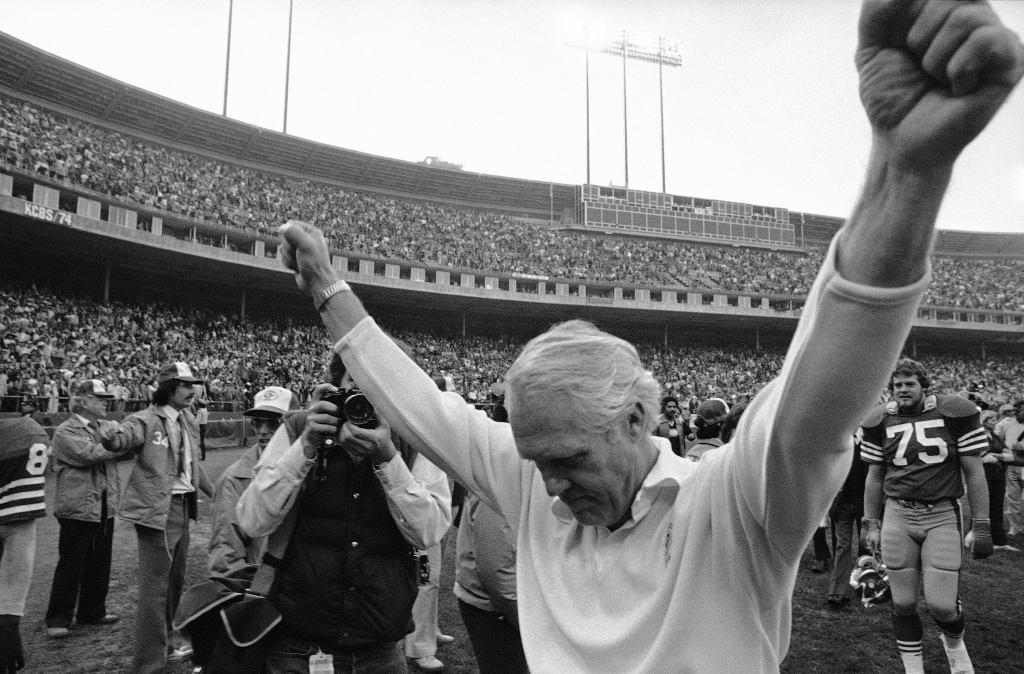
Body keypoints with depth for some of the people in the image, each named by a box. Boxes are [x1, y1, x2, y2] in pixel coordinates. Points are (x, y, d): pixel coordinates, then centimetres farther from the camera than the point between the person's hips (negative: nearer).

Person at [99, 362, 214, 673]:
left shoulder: (188, 421, 11)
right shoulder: (147, 420, -13)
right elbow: (128, 432, -36)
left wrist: (213, 491, 30)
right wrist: (114, 438, -59)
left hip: (183, 508, 8)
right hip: (157, 510, -8)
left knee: (175, 581, 20)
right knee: (155, 587, -4)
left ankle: (165, 645, 38)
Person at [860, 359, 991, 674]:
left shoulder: (955, 412, -3)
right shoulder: (880, 421, 4)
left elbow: (974, 473, 0)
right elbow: (874, 476, 12)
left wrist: (981, 526, -2)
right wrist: (871, 525, 11)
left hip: (943, 516, -2)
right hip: (897, 516, 2)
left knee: (942, 605, -6)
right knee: (903, 604, 4)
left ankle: (954, 642, 30)